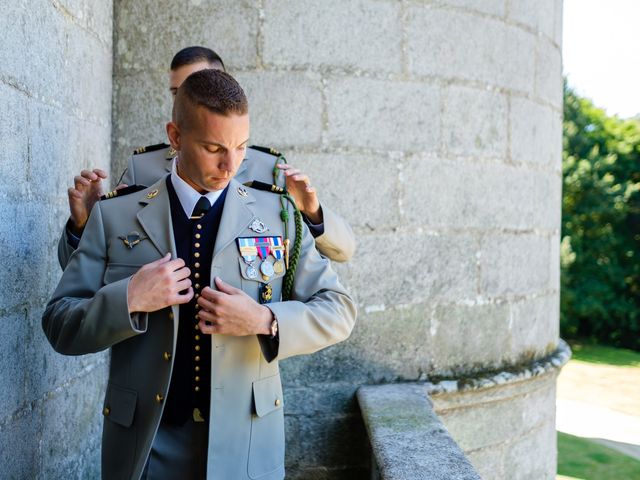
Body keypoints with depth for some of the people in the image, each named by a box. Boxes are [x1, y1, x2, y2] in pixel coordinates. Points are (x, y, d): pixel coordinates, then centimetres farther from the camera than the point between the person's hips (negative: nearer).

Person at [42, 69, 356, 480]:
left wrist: (266, 321, -16)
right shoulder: (114, 217, -1)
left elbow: (338, 310, 1)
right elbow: (59, 325, 0)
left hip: (245, 443, 0)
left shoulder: (277, 215, 0)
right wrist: (128, 299, -18)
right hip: (146, 444, 0)